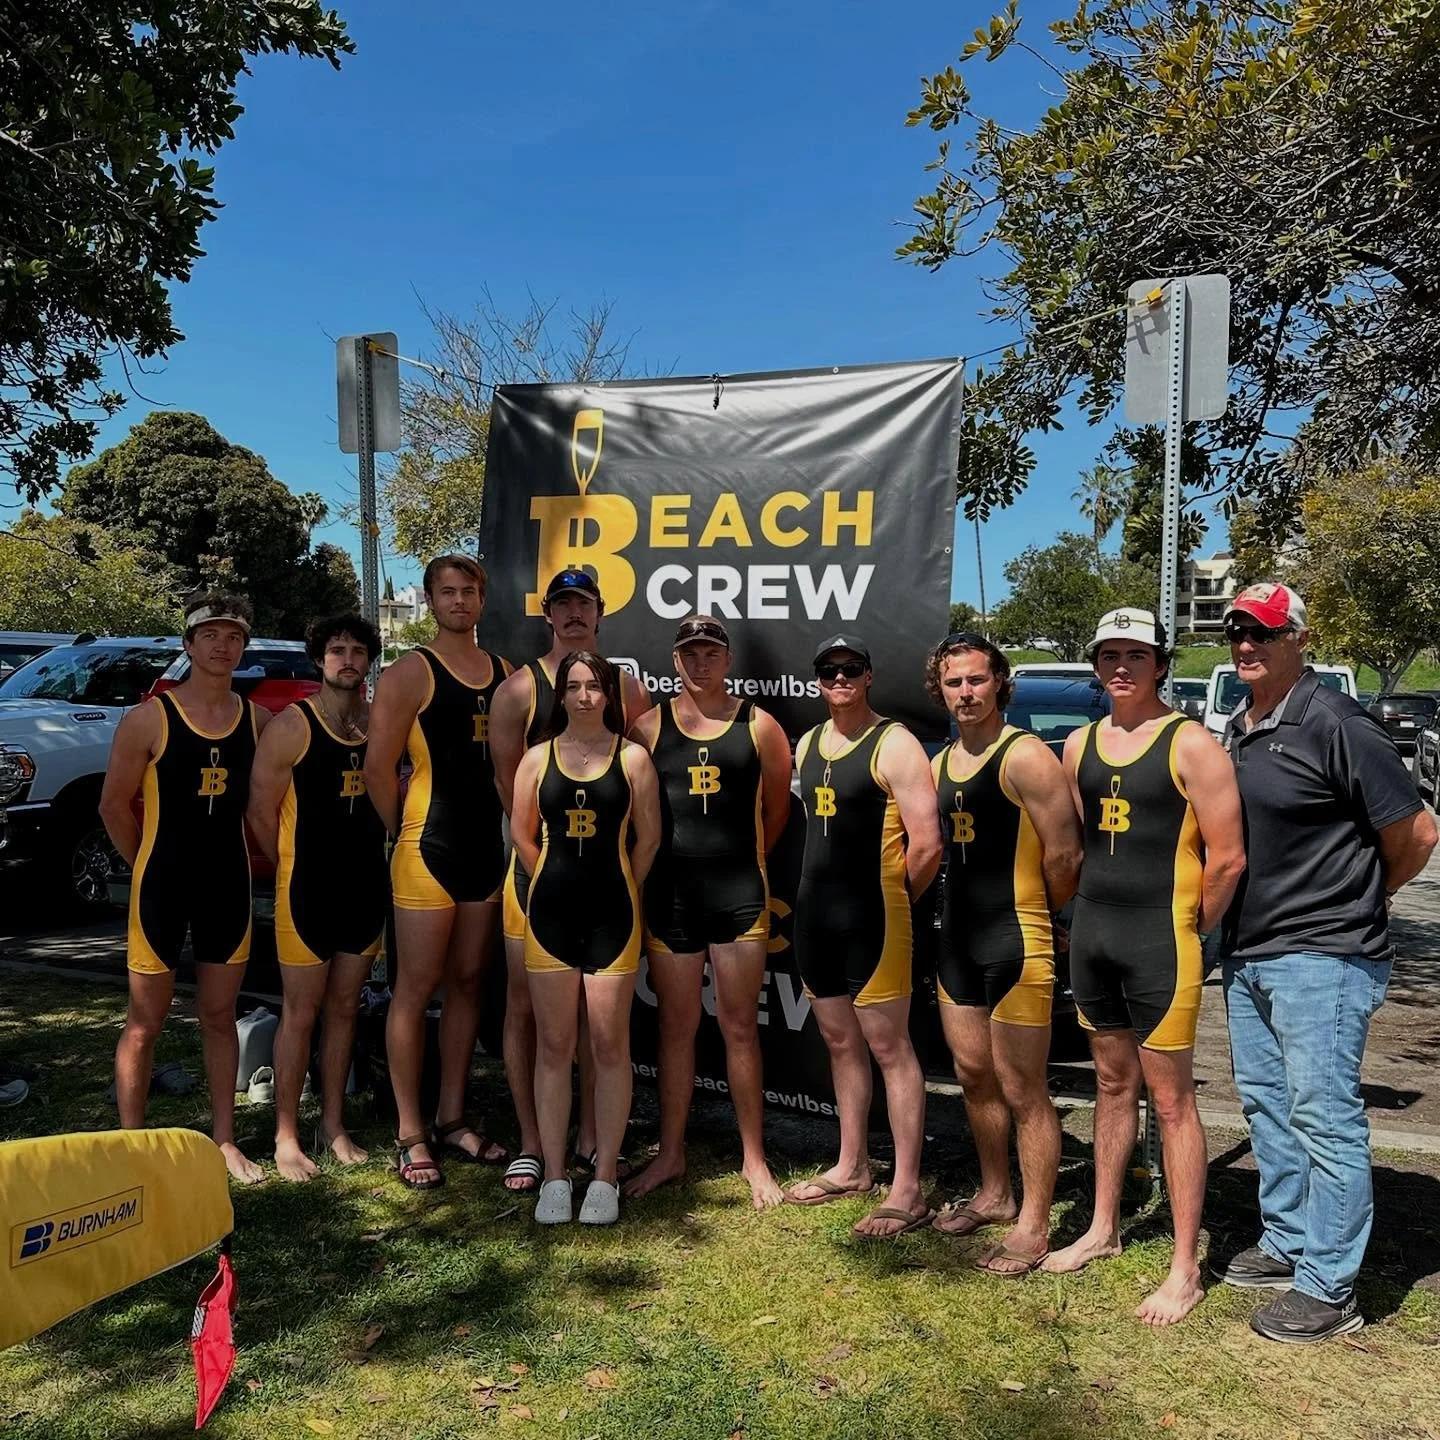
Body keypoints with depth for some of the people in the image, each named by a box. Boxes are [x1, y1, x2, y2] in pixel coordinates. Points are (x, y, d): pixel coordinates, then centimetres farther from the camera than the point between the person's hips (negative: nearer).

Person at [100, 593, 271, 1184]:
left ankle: (225, 1141, 22)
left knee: (219, 1016, 12)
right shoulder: (149, 719, -8)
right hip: (162, 886, -3)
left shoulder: (259, 720, 1)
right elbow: (114, 806, -3)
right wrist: (150, 867, 2)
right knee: (146, 1021, 7)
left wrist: (241, 859, 7)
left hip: (228, 885, 3)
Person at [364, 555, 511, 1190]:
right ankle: (411, 1135, 10)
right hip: (428, 852, -6)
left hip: (487, 848, 6)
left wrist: (509, 831, 9)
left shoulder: (505, 671, 11)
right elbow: (378, 767, -10)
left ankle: (453, 1119, 25)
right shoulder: (410, 672, -6)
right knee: (416, 989, 0)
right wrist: (409, 833, -4)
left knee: (468, 983, 13)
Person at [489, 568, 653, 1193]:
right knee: (524, 1006, 3)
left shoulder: (628, 688, 7)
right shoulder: (519, 689, -1)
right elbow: (509, 786, -3)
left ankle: (589, 1140, 24)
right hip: (537, 865, -2)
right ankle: (530, 1145, 17)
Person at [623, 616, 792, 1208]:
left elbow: (778, 807, 9)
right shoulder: (650, 726, 4)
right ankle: (671, 1153, 25)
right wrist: (671, 854, 5)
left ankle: (753, 1158, 20)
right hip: (670, 893, 1)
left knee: (740, 1027, 7)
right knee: (676, 1027, 11)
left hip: (739, 893, -1)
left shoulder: (759, 726, 2)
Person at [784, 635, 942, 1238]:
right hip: (814, 912, 8)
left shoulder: (894, 744, -11)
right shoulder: (808, 744, 13)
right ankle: (851, 1169, 29)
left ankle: (908, 1193, 6)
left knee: (888, 1047, -2)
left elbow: (926, 843, -15)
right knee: (840, 1042, 16)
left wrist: (894, 899, -3)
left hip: (871, 916, -8)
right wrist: (821, 891, 15)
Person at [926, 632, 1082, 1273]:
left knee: (1023, 1091, 1)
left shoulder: (1025, 756, -15)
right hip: (958, 937, 9)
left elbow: (1064, 854, -15)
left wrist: (1036, 915, -2)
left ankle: (1034, 1227, 15)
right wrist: (964, 907, 12)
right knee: (974, 1075, 19)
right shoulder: (941, 763, 11)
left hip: (1014, 943, -8)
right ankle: (995, 1194, 36)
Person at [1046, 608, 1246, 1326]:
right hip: (1092, 933, 6)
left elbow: (1227, 857, -11)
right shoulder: (1080, 744, 9)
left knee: (1170, 1098, 2)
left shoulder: (1190, 744, -10)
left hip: (1159, 939, -6)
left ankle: (1185, 1268, 14)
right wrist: (1091, 911, 10)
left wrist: (1189, 930, -4)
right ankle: (1103, 1228, 32)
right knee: (1113, 1084, 18)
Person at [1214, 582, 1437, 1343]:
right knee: (1265, 1102, 17)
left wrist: (1354, 904, 1)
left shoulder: (1336, 724, -14)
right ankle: (1286, 1241, 32)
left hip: (1320, 958, -8)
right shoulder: (1235, 729, 10)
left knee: (1323, 1114, 0)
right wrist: (1228, 926, 12)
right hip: (1246, 953, 9)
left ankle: (1327, 1286, 11)